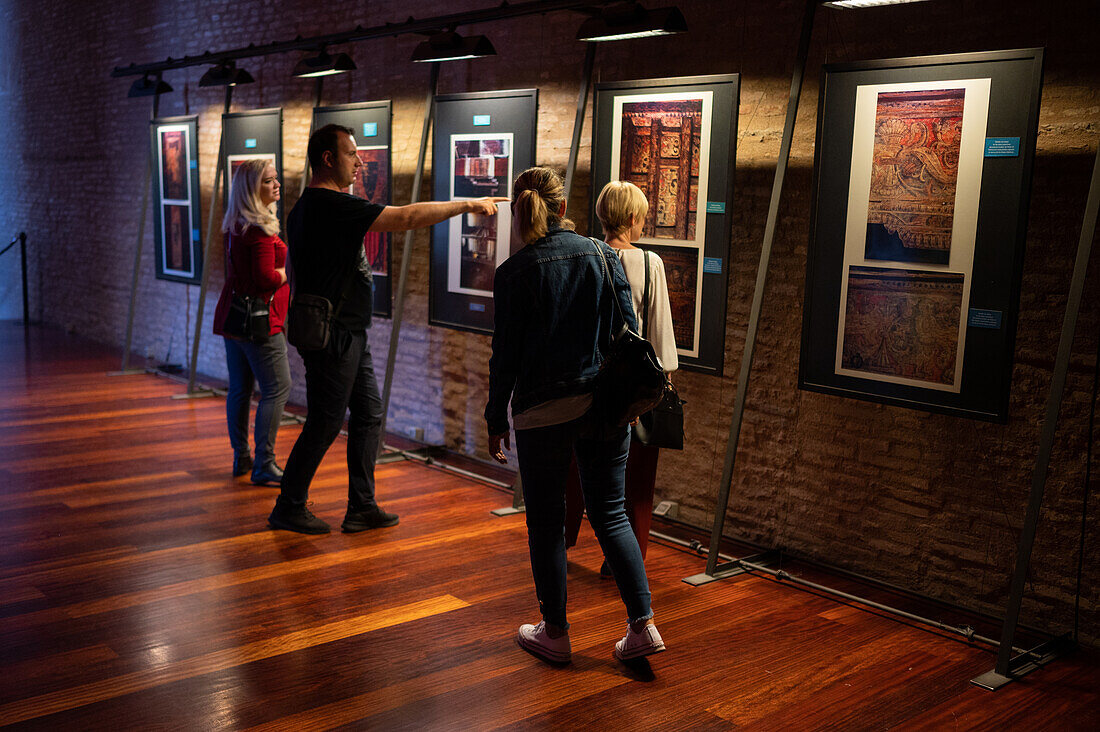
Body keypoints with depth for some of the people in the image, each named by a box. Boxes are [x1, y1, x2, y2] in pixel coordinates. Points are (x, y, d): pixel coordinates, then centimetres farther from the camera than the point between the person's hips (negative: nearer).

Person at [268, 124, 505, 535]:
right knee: (325, 423, -1)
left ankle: (362, 508, 18)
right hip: (334, 335, -10)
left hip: (348, 334, 10)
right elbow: (408, 217, -21)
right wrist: (466, 204, -13)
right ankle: (288, 509, 13)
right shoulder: (332, 205, -19)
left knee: (369, 414, 12)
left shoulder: (308, 206, 15)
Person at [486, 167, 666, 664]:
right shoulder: (604, 256, 3)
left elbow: (506, 353, -7)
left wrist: (496, 418, 2)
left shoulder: (515, 272, -8)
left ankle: (555, 634, 20)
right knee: (610, 515, 13)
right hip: (605, 406, 4)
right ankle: (643, 625, 10)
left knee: (546, 522, 10)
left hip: (544, 413, -3)